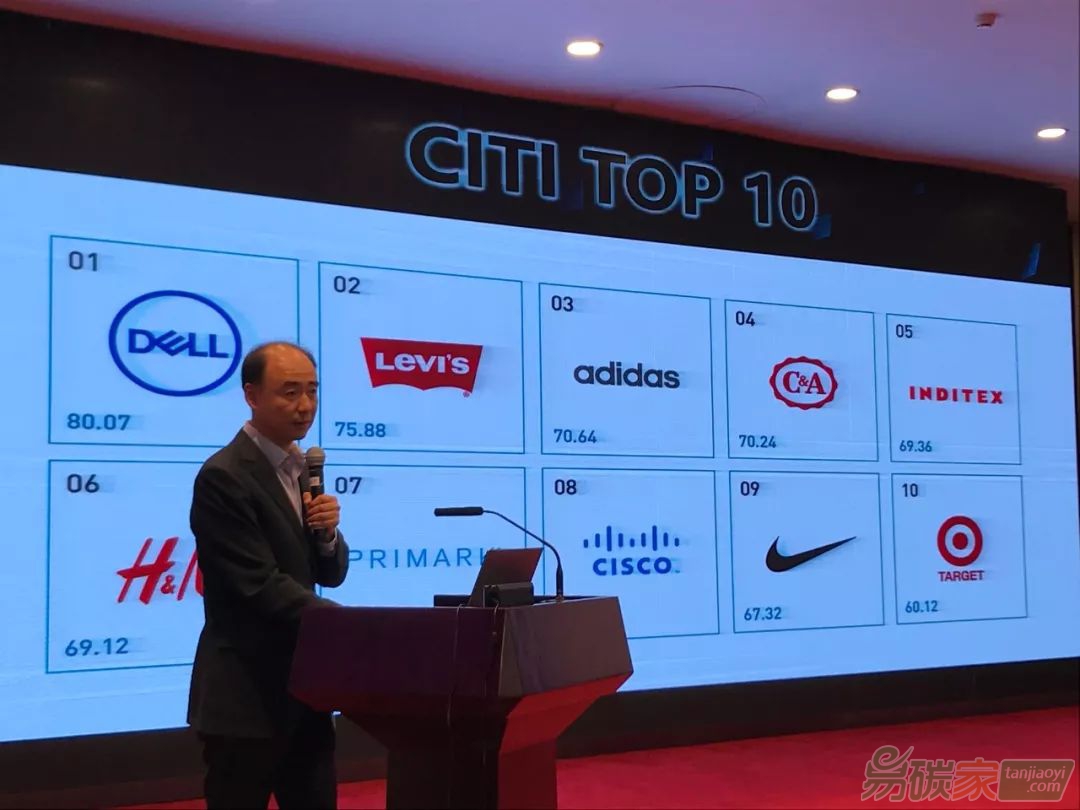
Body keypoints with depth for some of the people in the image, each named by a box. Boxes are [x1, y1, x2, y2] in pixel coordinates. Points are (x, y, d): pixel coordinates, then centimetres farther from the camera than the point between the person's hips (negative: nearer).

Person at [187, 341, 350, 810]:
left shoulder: (302, 470, 11)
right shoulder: (223, 477, -15)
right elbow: (260, 585, -21)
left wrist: (327, 532, -9)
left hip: (302, 686, 8)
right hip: (246, 693, -8)